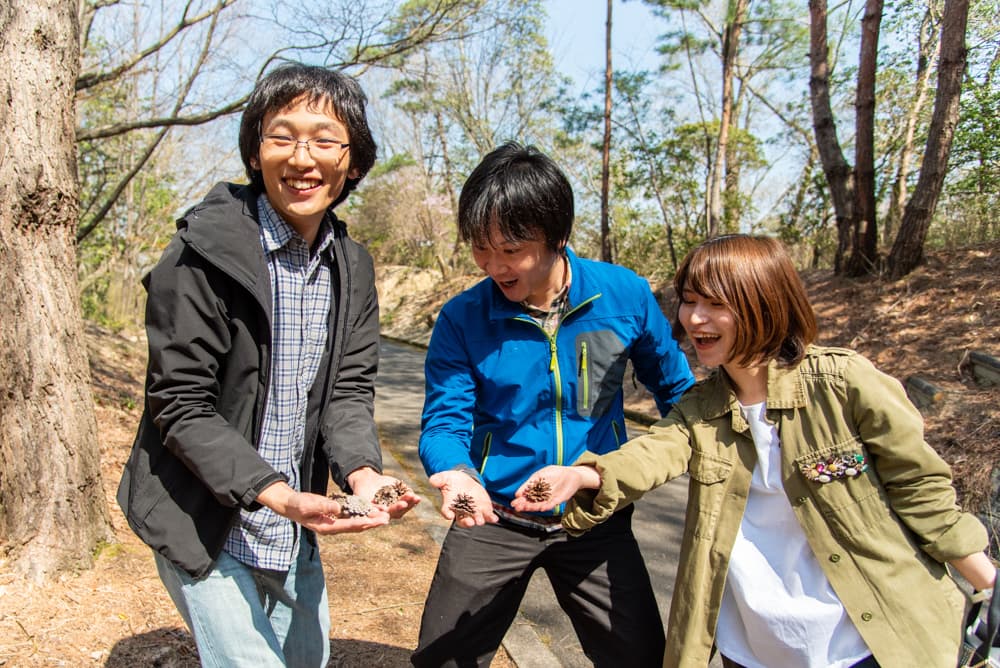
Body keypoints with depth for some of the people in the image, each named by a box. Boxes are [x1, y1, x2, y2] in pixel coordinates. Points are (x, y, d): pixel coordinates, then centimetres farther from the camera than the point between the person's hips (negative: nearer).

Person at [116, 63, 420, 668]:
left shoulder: (353, 266, 0)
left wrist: (362, 472, -21)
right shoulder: (204, 254, -18)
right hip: (205, 524, -6)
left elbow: (349, 391, -2)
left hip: (295, 531, 6)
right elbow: (181, 408, -18)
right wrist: (274, 494, -29)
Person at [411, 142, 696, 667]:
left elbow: (673, 385, 5)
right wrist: (457, 475, -34)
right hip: (494, 518, 0)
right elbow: (444, 421, -12)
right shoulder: (461, 319, -13)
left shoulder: (625, 296, -11)